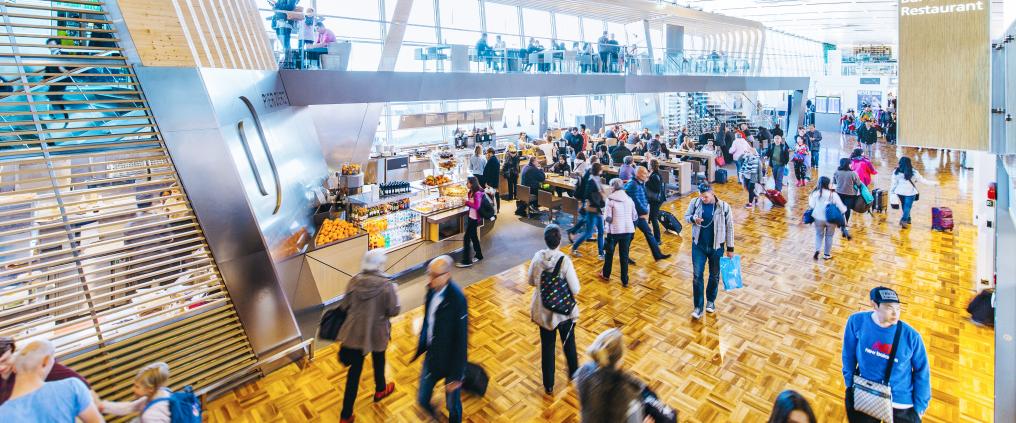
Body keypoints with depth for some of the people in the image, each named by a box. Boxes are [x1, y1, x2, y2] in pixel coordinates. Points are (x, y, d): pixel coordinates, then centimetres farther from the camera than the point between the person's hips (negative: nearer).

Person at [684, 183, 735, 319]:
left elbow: (729, 228, -4)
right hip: (698, 246, 1)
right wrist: (693, 219, -19)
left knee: (714, 276, 14)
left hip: (716, 247, 0)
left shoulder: (724, 206, -12)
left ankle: (711, 301, 37)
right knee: (697, 275, -1)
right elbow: (686, 216, 6)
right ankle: (698, 307, 9)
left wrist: (730, 248, 0)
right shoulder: (695, 203, -9)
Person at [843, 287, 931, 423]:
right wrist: (850, 383, 2)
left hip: (901, 403, 0)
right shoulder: (857, 321, -17)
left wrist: (919, 406, -2)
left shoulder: (910, 336, -17)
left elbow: (922, 372, -5)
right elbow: (849, 355, -3)